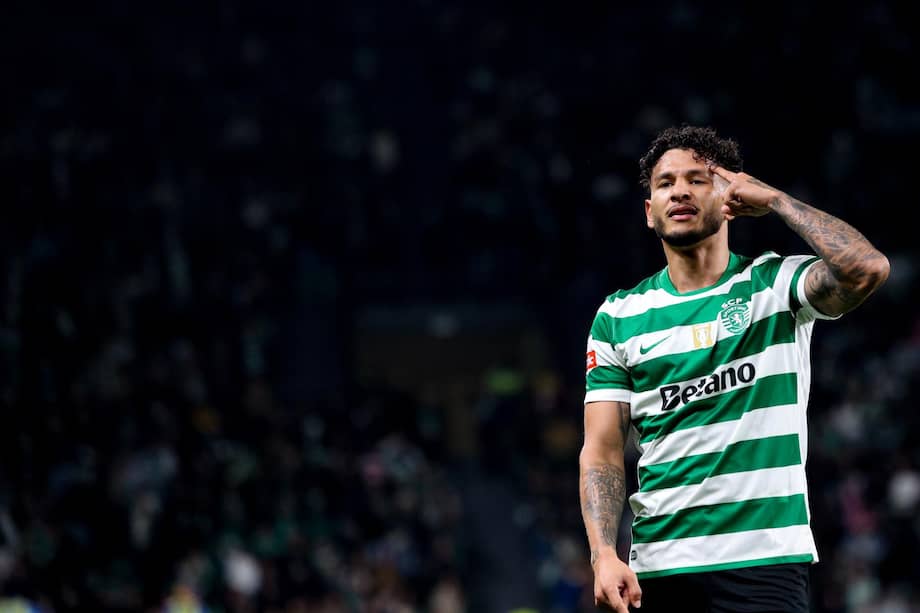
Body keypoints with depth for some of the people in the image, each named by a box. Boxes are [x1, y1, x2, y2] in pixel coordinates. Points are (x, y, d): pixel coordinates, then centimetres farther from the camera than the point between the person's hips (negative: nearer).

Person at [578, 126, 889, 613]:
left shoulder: (776, 283, 4)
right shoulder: (618, 317, 8)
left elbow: (867, 269, -17)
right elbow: (601, 452, 4)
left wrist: (774, 199, -6)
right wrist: (604, 554, -12)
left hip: (764, 561, -2)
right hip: (657, 568, 2)